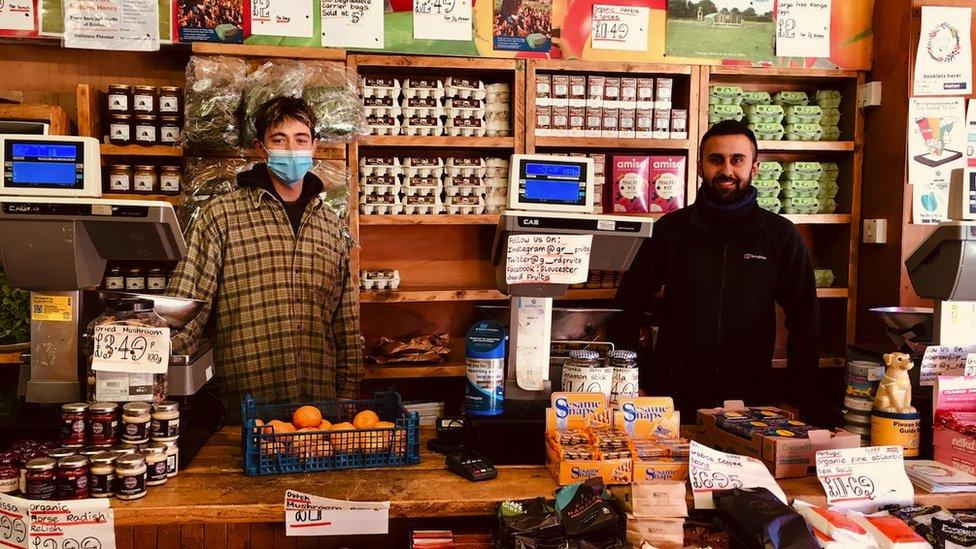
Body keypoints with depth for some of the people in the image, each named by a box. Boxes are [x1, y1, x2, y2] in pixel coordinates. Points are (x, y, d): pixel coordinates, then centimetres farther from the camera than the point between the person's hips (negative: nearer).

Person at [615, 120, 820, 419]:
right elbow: (630, 303, 4)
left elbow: (804, 321, 4)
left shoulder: (781, 235, 1)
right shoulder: (671, 229, 1)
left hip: (752, 398, 0)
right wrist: (633, 382, -2)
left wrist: (797, 399, 0)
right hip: (674, 395, 0)